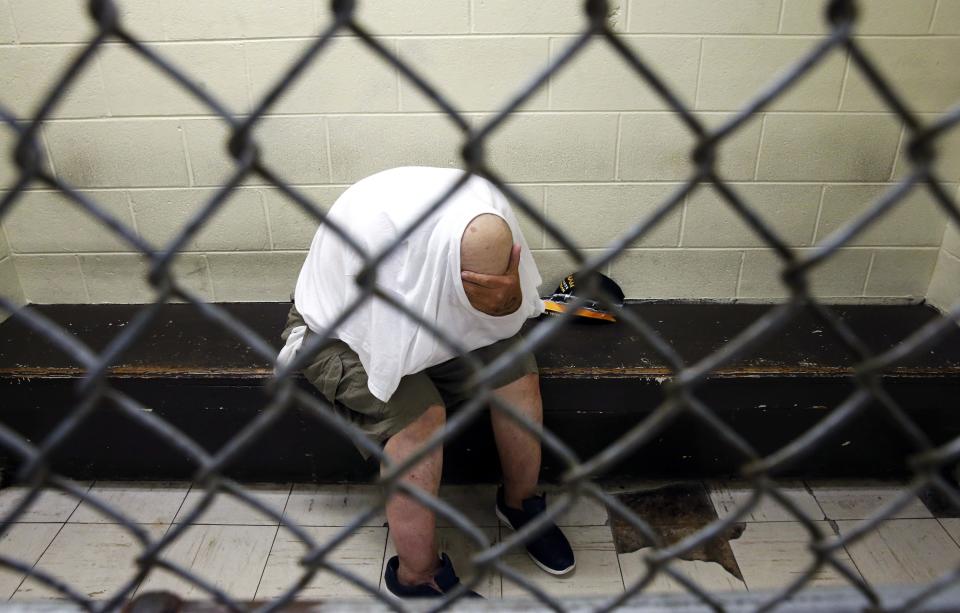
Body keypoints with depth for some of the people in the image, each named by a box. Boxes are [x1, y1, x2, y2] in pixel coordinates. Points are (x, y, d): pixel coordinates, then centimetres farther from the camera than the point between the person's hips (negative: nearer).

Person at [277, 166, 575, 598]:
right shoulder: (375, 227, -40)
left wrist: (509, 301, -36)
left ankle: (520, 502, 13)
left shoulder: (488, 215, -22)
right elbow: (391, 358, -36)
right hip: (344, 331, -5)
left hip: (432, 320, 5)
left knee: (517, 373, -13)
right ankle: (417, 577, -8)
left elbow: (507, 325, -14)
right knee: (419, 417, -29)